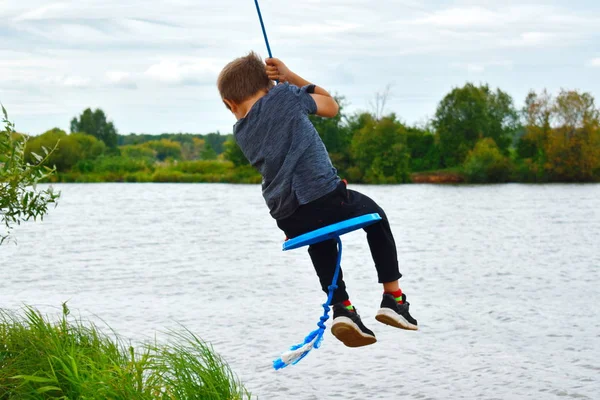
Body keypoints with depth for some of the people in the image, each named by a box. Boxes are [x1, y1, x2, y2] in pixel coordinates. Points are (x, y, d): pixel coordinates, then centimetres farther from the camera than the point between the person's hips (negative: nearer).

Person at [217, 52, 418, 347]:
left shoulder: (241, 133, 12)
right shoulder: (284, 95, 1)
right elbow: (331, 106, 17)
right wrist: (289, 77, 19)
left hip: (287, 220, 4)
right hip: (323, 198, -4)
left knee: (321, 242, 37)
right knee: (375, 215, 26)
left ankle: (342, 308, 21)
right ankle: (393, 298, 22)